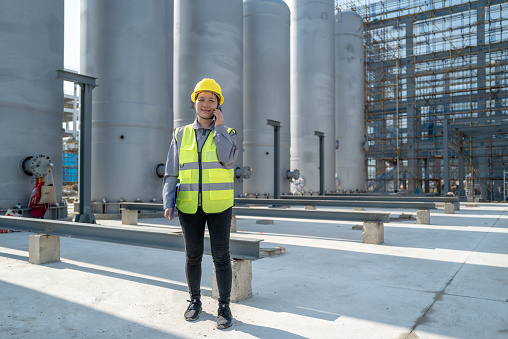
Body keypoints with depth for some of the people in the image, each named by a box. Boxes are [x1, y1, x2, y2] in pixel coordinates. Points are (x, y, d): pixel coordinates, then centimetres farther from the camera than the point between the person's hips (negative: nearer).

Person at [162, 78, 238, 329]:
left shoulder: (227, 134, 2)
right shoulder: (181, 135, 5)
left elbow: (228, 158, -20)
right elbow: (171, 174, 3)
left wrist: (219, 126, -12)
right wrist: (168, 203, -10)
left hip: (218, 205, -1)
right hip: (189, 205, 2)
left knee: (221, 256, 0)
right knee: (193, 255, 10)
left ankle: (224, 307, 13)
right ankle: (195, 301, 27)